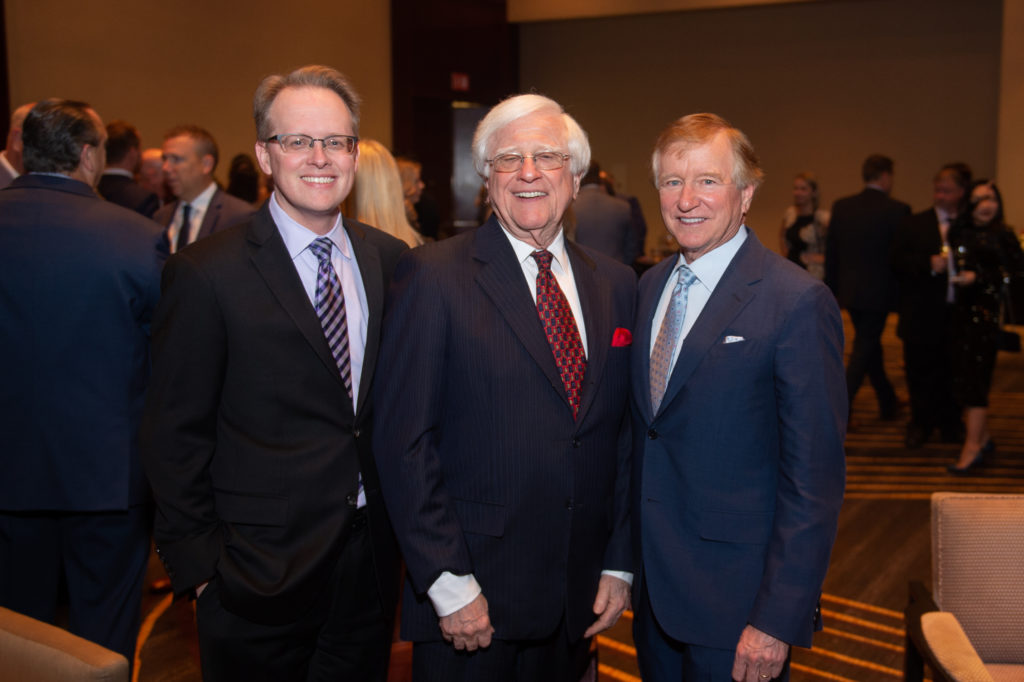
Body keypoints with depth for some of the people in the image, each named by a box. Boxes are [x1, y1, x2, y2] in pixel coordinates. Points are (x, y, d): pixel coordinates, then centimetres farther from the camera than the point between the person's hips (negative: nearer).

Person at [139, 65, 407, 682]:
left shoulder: (390, 260, 3)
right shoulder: (206, 273, -11)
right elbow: (175, 438, -9)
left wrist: (399, 525, 6)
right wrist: (198, 566, -9)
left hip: (371, 561, 5)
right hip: (259, 577, -4)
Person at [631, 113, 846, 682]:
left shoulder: (798, 303, -17)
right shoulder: (651, 286, 6)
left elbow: (814, 478, -18)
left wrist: (779, 619, -19)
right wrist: (629, 558, 9)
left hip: (736, 598, -6)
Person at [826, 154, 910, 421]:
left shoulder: (841, 207, 2)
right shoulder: (897, 210, -12)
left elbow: (830, 252, 5)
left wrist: (831, 289, 13)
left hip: (849, 290, 5)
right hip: (878, 292, -5)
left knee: (869, 343, 19)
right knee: (864, 350, 2)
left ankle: (888, 403, 33)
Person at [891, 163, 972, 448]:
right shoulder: (914, 225, 4)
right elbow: (898, 264, -4)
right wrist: (928, 264, -16)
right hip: (923, 316, 0)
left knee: (951, 371, 9)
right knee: (921, 372, 7)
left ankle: (950, 423, 25)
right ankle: (920, 424, 21)